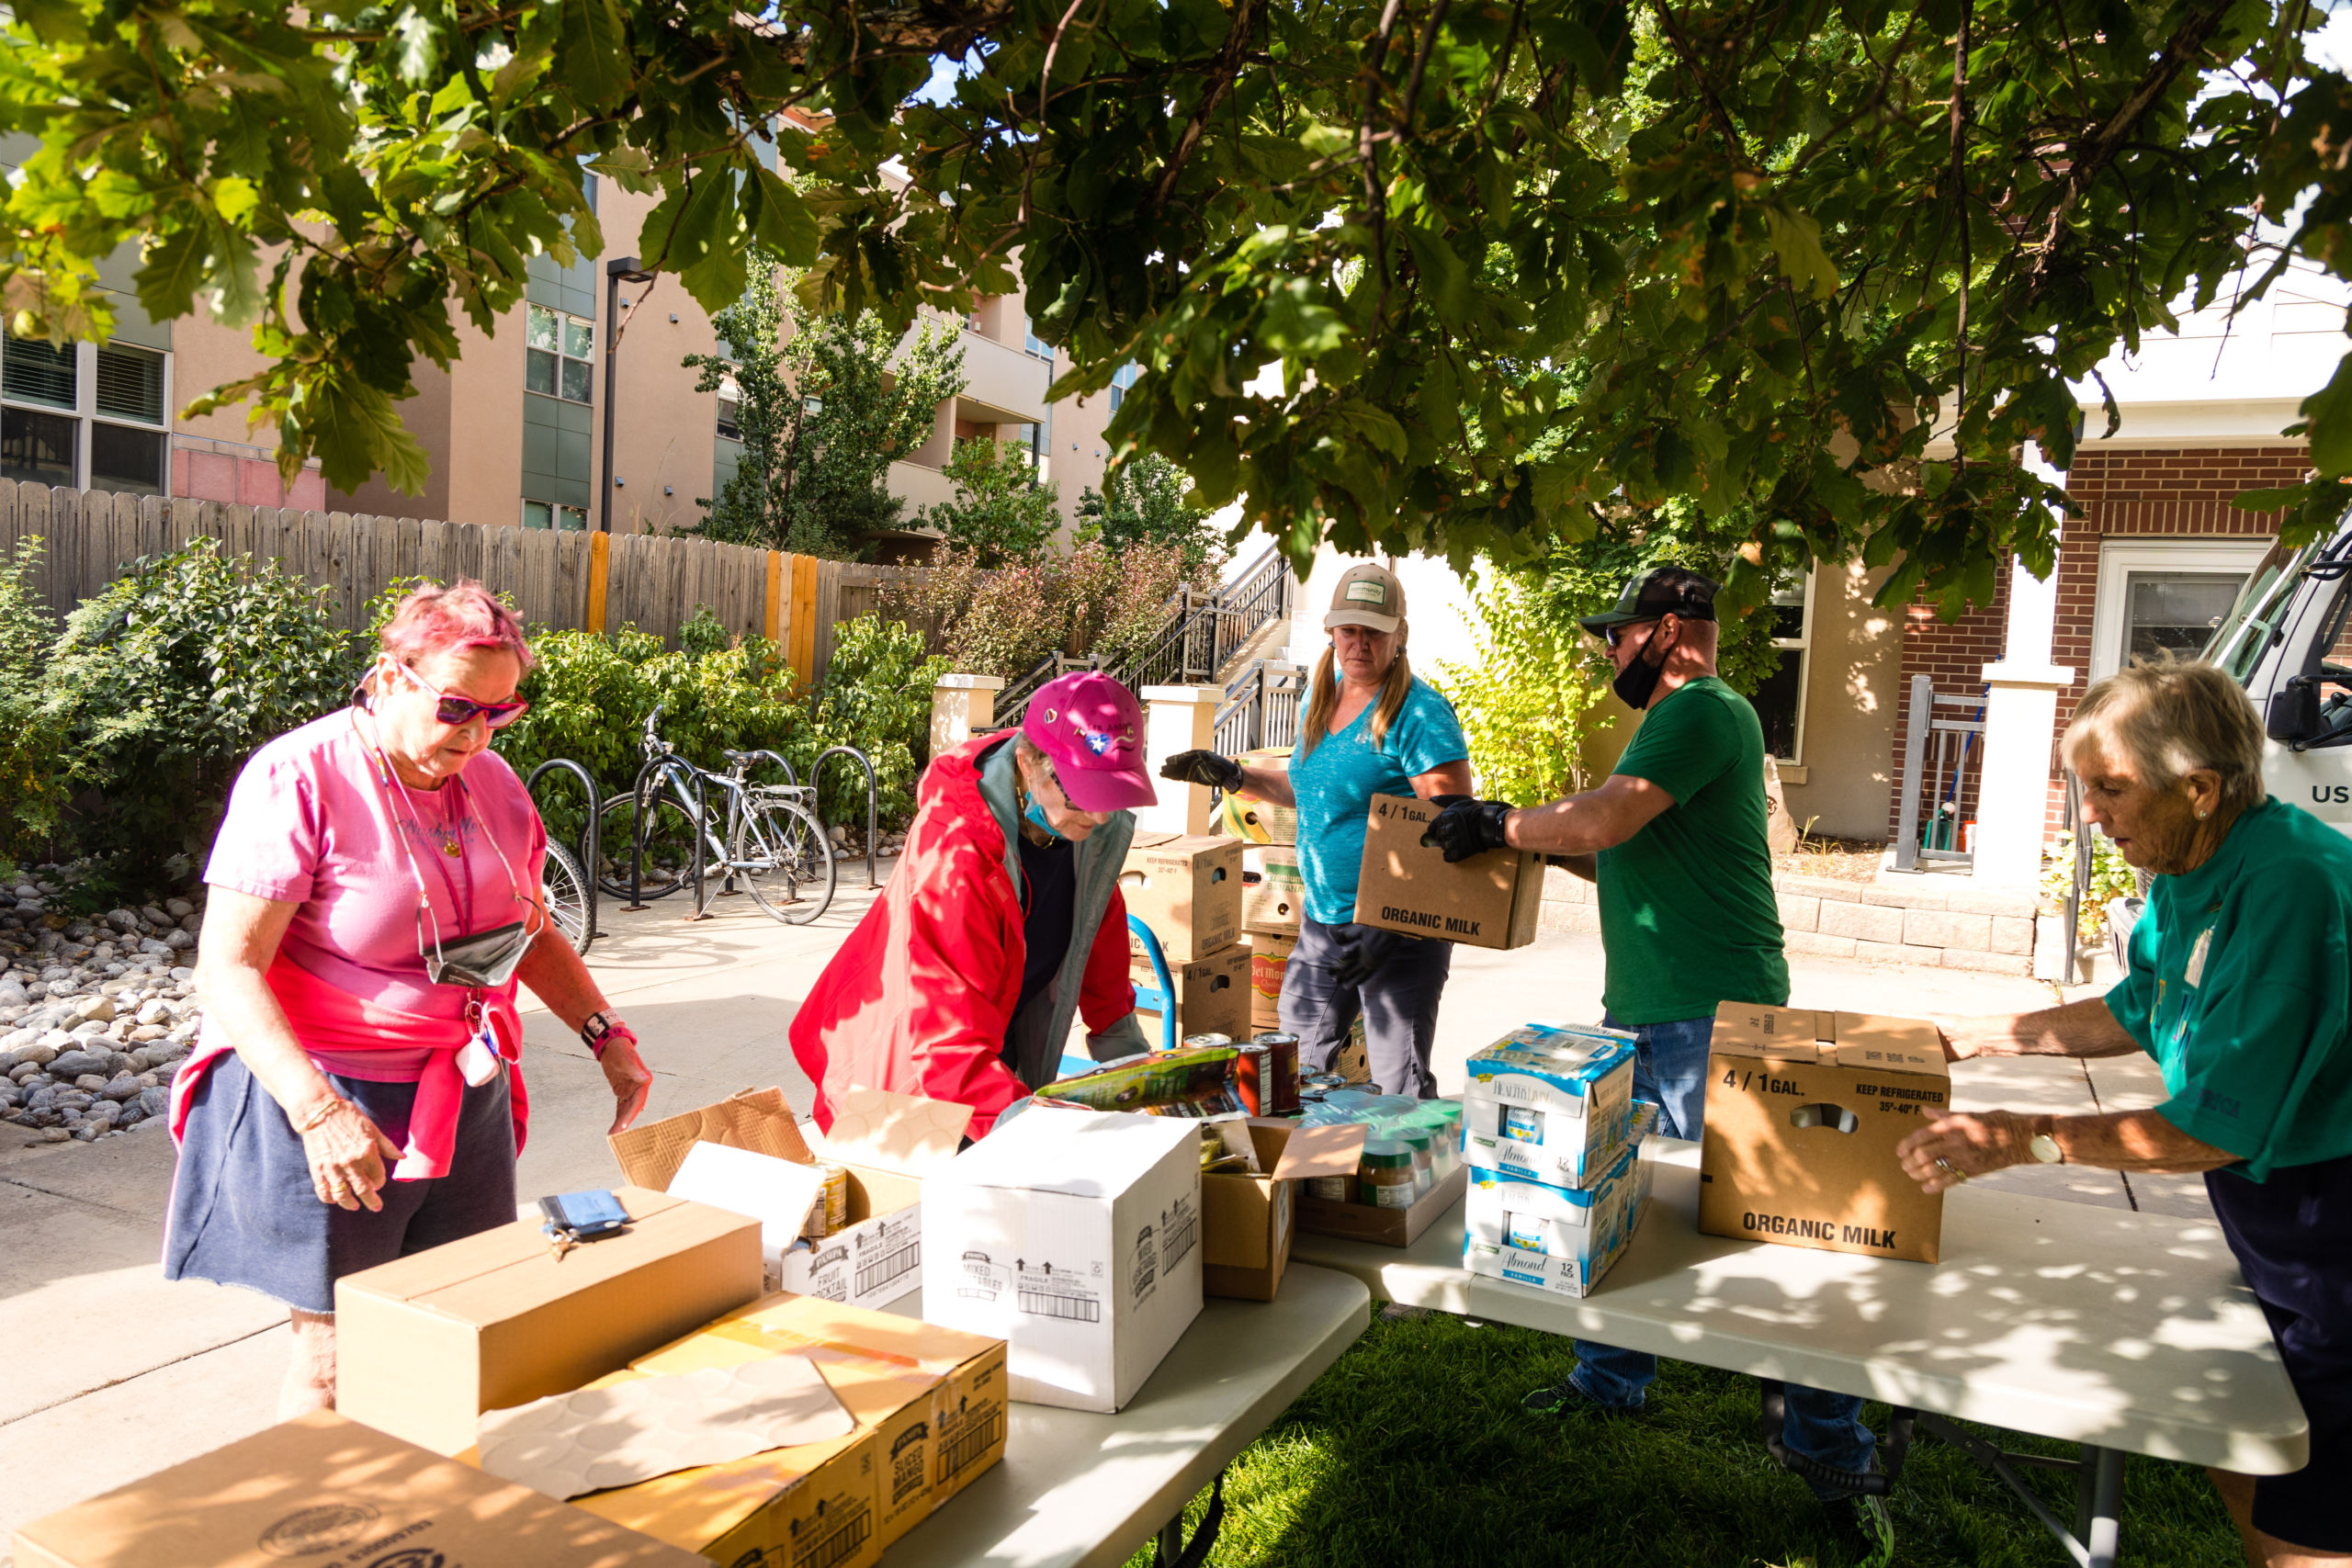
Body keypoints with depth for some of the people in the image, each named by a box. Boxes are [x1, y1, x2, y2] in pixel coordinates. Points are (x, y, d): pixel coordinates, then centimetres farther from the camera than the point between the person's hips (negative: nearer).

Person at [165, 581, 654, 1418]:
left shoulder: (491, 783, 6)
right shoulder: (297, 779, -14)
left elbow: (531, 933, 17)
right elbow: (229, 967, -17)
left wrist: (605, 1034, 4)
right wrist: (318, 1110, -28)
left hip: (467, 1099, 6)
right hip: (331, 1104, -6)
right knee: (333, 1353, 1)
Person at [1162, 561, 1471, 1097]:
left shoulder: (1419, 713, -14)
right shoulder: (1320, 695, 11)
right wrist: (1233, 776, 14)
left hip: (1397, 927, -8)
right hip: (1320, 918, 8)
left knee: (1399, 1086, -2)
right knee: (1296, 1066, 16)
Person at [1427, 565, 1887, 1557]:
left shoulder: (1707, 711, -13)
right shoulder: (1678, 720, 20)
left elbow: (1604, 820, -24)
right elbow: (1627, 856, 24)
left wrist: (1501, 824, -10)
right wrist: (1527, 836, 17)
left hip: (1713, 1014, -10)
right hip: (1645, 1010, 10)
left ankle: (1833, 1459, 8)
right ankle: (1610, 1380, 35)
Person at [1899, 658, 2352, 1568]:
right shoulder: (2188, 873, 2)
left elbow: (2220, 1128, -26)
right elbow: (2138, 1012, 18)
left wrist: (2023, 1140, -23)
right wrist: (1972, 1040, 14)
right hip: (2277, 1225, 9)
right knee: (2240, 1474, 18)